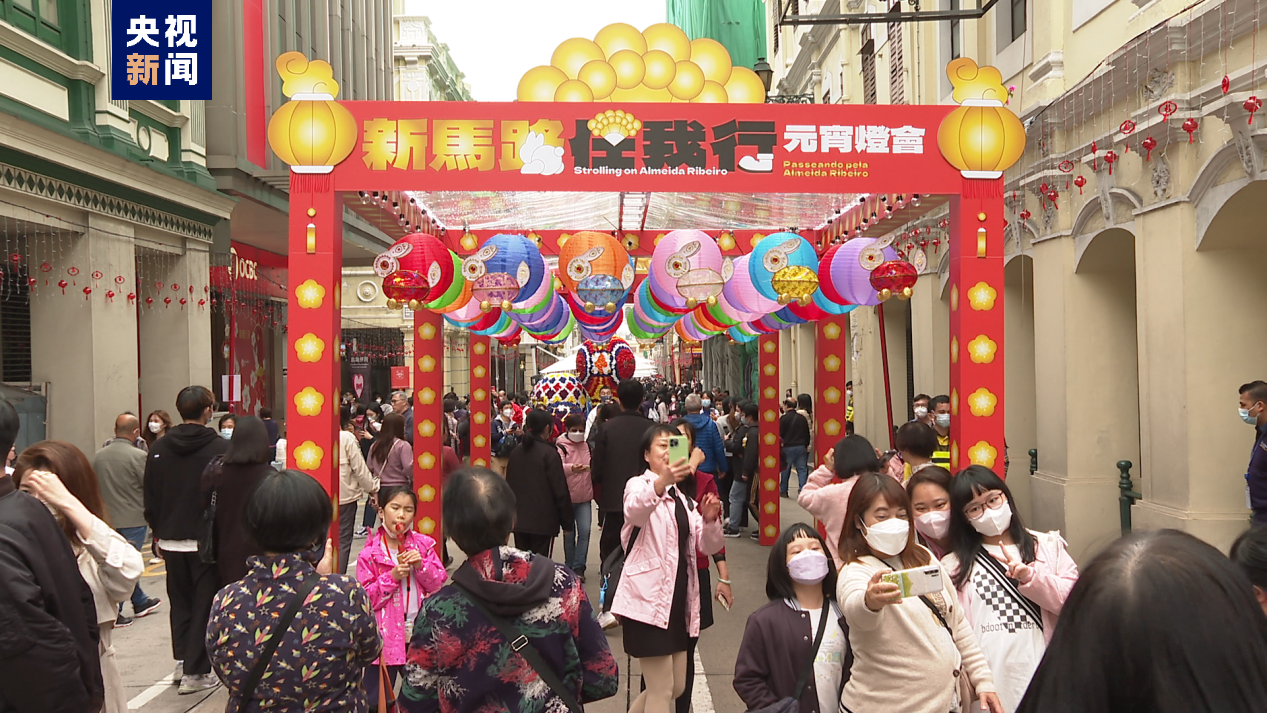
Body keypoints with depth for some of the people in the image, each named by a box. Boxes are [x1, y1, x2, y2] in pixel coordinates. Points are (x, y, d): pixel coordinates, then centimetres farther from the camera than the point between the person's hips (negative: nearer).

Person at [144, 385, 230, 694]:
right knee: (204, 605, 4)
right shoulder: (220, 448, -13)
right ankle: (195, 672, 6)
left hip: (171, 539, 5)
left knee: (180, 602, 19)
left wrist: (158, 532, 17)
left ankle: (182, 661, 23)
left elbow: (150, 497, 6)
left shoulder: (158, 448, 2)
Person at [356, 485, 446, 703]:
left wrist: (421, 565, -14)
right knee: (377, 700, 7)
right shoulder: (369, 554, -8)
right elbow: (366, 600, -10)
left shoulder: (423, 545, 2)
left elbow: (439, 585, 2)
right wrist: (391, 577, -20)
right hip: (385, 637, -3)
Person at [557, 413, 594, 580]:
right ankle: (569, 567, 18)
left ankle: (579, 568, -3)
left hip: (585, 497, 3)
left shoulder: (588, 446, 7)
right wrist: (571, 468, -42)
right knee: (569, 534, 6)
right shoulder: (561, 447, -7)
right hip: (567, 497, -3)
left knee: (585, 531, -8)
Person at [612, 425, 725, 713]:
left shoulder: (681, 497, 17)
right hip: (649, 598, -8)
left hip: (680, 597, 8)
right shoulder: (638, 485, -5)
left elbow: (708, 546, 10)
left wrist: (710, 519, -12)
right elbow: (634, 511, -32)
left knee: (676, 687, 15)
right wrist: (662, 481, -51)